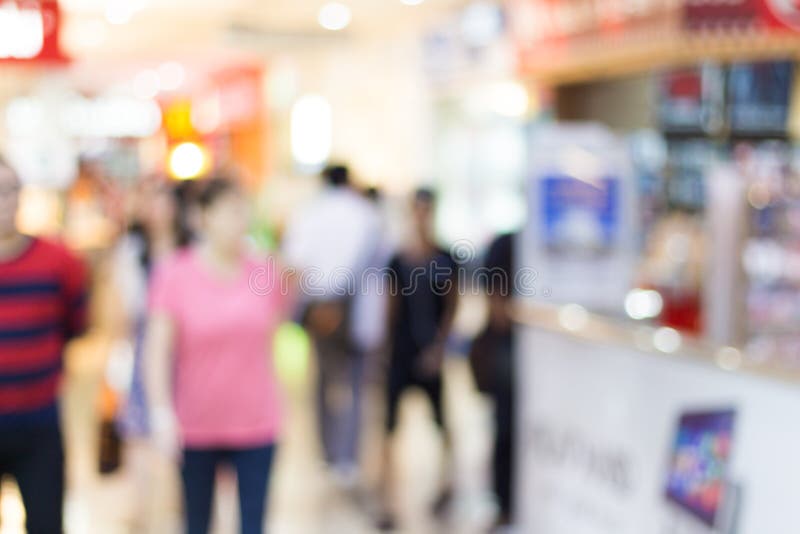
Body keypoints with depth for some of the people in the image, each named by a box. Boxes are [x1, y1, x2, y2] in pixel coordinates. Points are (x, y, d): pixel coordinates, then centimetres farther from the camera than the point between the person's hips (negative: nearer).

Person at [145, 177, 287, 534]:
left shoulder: (265, 274, -1)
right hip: (195, 425, -1)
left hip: (256, 423, 2)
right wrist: (162, 410, -24)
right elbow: (157, 350, -14)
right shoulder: (174, 275, -10)